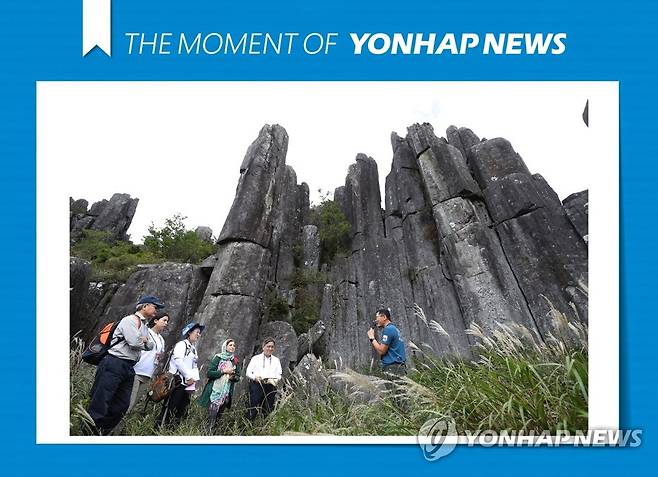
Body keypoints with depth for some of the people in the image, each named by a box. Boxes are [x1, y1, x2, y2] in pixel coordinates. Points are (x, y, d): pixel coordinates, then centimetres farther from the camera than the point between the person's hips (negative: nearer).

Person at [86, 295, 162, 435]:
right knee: (100, 402, -7)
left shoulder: (145, 326, 20)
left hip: (128, 368, 9)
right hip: (114, 364, -9)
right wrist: (144, 342, 1)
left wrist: (145, 340, -5)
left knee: (121, 405, 8)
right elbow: (134, 342, -19)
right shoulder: (130, 320, -8)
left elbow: (150, 345, 16)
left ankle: (101, 432, 19)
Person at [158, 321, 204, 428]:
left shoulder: (194, 348, 21)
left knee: (182, 410, 6)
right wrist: (189, 377, -13)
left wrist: (194, 379, 4)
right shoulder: (182, 344, -3)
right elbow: (178, 361, -15)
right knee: (170, 407, -10)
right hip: (178, 381, -8)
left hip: (188, 383, 8)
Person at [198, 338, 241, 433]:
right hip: (215, 391, -4)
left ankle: (214, 430, 19)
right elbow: (209, 373, -8)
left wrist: (233, 377, -10)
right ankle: (208, 431, 0)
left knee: (219, 414, 7)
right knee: (212, 412, -9)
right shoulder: (218, 358, -2)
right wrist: (223, 371, -15)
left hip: (227, 392, 4)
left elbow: (238, 377, 12)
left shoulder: (235, 361, 9)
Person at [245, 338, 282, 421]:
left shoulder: (276, 360, 18)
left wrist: (274, 380, -8)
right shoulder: (256, 358, 10)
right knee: (253, 408, -9)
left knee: (268, 411, 2)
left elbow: (279, 375, 14)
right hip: (256, 385, -3)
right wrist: (255, 377, -12)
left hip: (270, 387, 3)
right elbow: (248, 372, 7)